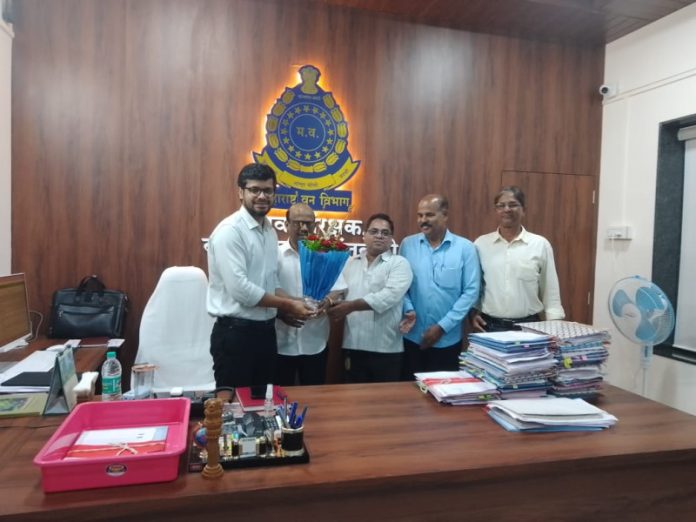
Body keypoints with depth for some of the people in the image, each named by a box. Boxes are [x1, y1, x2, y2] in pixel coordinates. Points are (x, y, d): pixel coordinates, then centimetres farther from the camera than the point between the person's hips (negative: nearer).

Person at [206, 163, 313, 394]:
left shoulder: (270, 231, 10)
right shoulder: (230, 231, -16)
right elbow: (239, 288, -23)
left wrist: (294, 303, -2)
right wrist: (287, 305, -16)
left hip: (265, 330, 8)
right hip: (235, 332, -8)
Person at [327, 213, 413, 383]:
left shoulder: (399, 264, -3)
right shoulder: (351, 263, 13)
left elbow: (389, 296, -17)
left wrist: (351, 306, -16)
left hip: (386, 348, -4)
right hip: (353, 346, 4)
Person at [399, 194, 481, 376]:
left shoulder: (465, 248, -4)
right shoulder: (407, 245, 2)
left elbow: (471, 291, -6)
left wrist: (442, 326, -11)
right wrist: (408, 310, -15)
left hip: (447, 340, -1)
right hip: (412, 337, 1)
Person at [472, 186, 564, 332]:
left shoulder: (540, 245, 1)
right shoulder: (481, 244, 2)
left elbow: (550, 290, 3)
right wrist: (473, 312, -2)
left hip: (528, 325, 0)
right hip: (490, 325, 0)